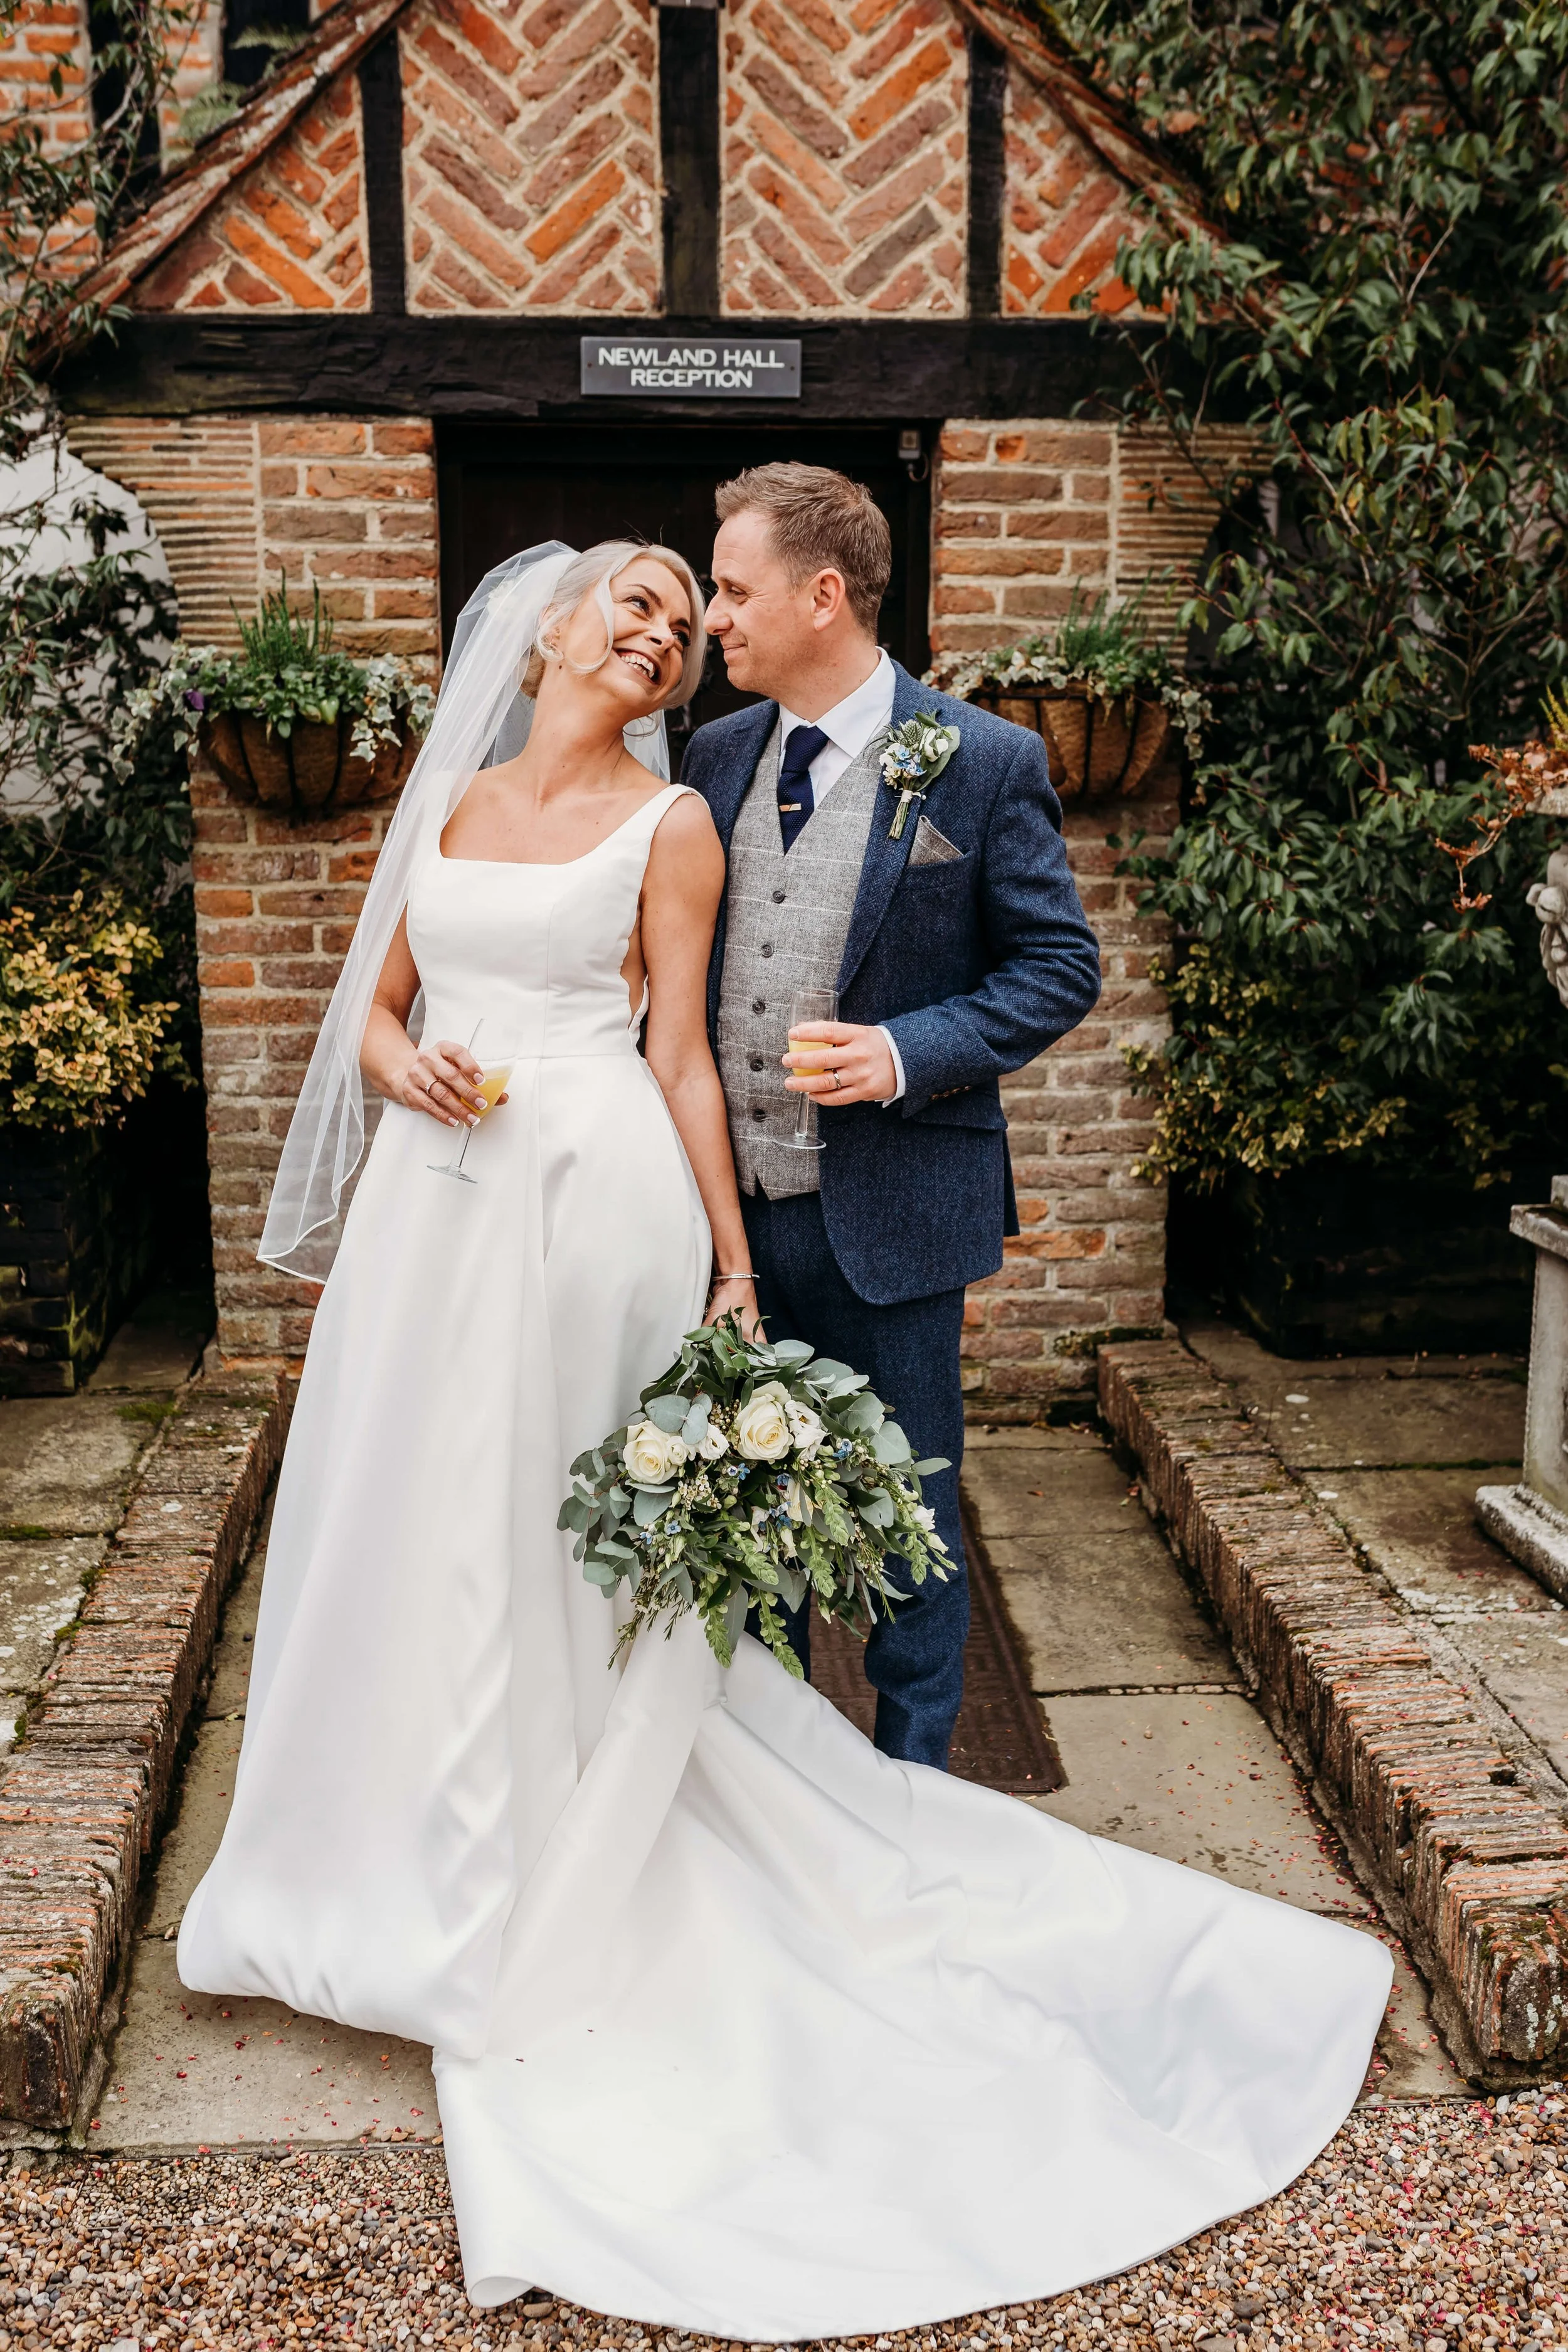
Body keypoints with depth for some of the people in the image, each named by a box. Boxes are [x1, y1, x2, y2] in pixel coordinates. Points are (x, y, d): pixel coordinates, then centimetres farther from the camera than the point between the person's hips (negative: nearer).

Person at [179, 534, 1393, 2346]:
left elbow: (681, 1059, -2)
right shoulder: (452, 804, 13)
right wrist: (403, 1065, -8)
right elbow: (374, 1008, 16)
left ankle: (544, 1918, 20)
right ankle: (410, 1877, 32)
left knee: (566, 1553, 2)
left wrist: (732, 1274, -6)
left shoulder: (670, 822, 1)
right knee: (419, 1531, 11)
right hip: (436, 1207, 5)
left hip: (591, 1199, -4)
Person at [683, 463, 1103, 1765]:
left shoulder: (984, 761, -8)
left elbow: (1061, 964, -5)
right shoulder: (718, 753, 7)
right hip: (735, 1206, 5)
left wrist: (909, 1054, -18)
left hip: (889, 1213, -4)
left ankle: (910, 1784, 31)